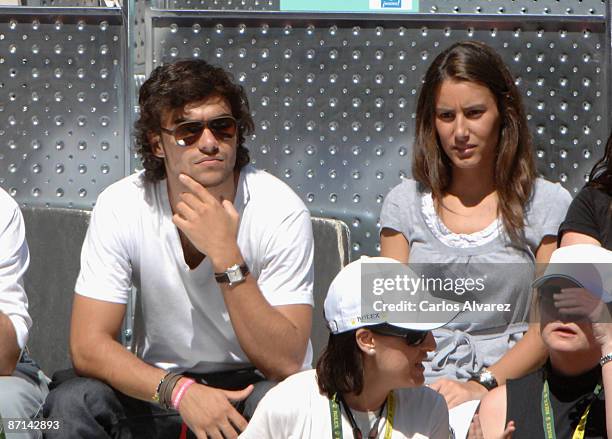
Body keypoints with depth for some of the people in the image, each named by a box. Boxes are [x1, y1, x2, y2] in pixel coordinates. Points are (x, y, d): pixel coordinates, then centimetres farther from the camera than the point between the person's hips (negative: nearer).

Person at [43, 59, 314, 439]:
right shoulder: (121, 206, -11)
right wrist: (180, 390, -32)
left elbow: (285, 364, -22)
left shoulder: (280, 211, -16)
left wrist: (225, 255, -31)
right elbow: (88, 345, -15)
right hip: (160, 385, 2)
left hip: (255, 386, -2)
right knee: (72, 403, -26)